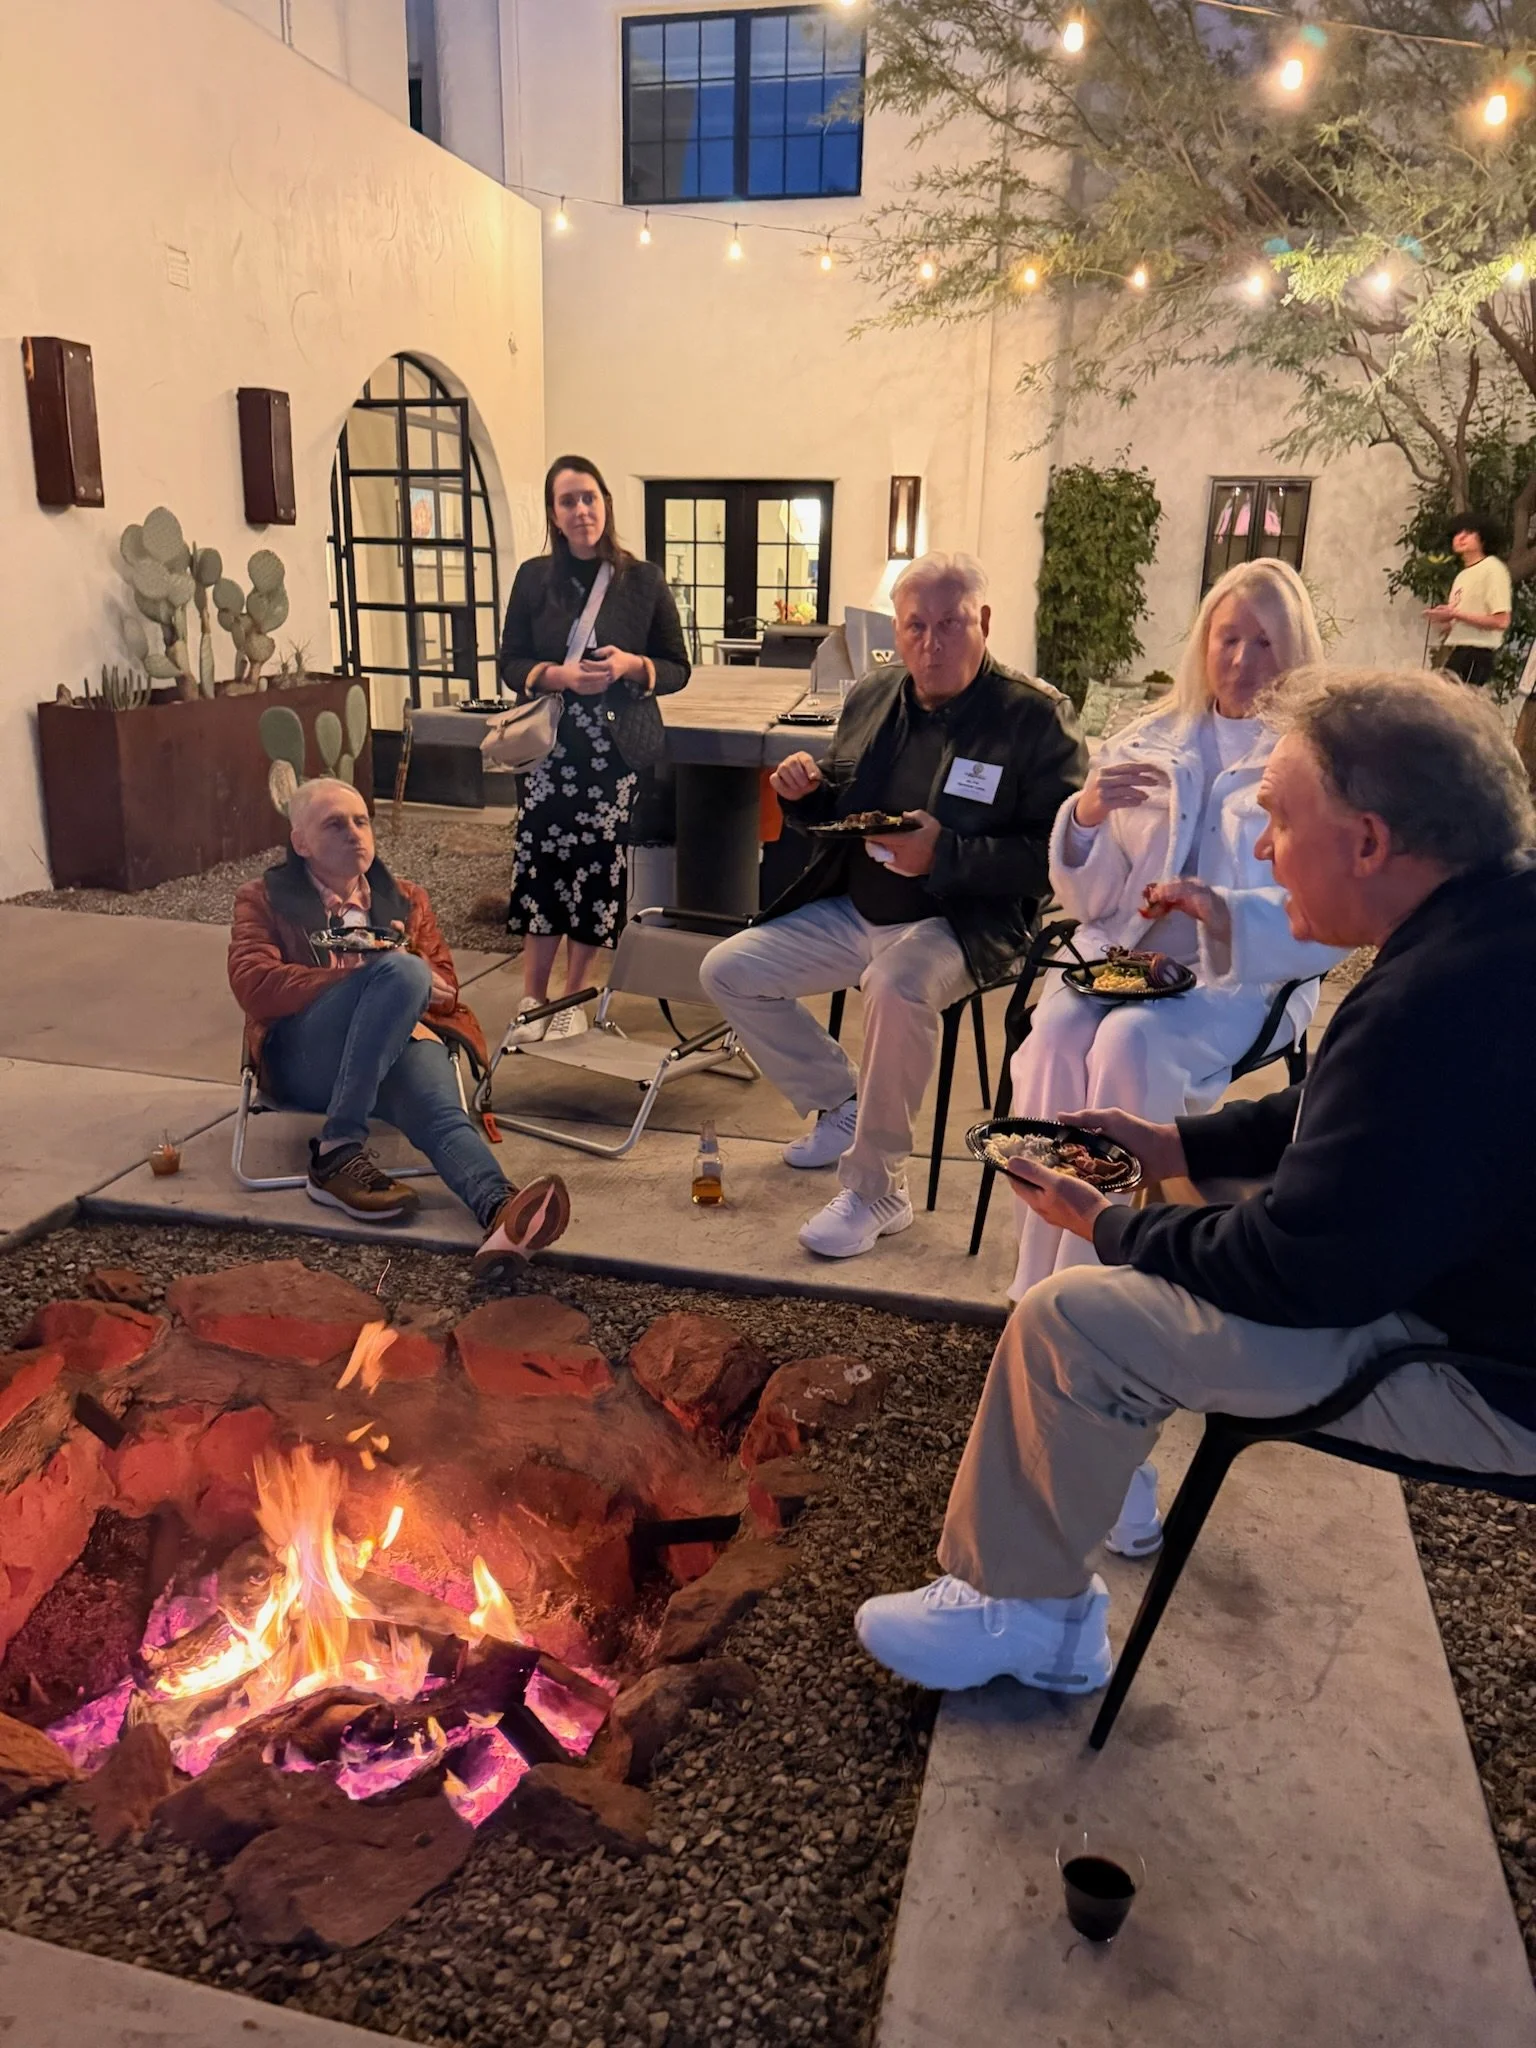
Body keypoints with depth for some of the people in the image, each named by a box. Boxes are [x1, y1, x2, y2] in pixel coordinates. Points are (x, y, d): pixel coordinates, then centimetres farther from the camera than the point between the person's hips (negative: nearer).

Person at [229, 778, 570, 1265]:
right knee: (400, 971, -33)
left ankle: (501, 1212, -64)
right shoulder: (265, 900, 18)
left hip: (398, 1046, 3)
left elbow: (444, 989, 21)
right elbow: (252, 984, -2)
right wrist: (374, 976, -12)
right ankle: (338, 1152, -35)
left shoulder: (406, 901, 28)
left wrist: (414, 974, -4)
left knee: (442, 1114, -34)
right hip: (301, 1056, -2)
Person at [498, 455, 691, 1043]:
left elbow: (677, 668, 5)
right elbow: (510, 666, 6)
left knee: (598, 872, 1)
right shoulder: (534, 578, 4)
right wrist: (558, 675, -13)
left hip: (619, 750, 0)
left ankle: (572, 999, 18)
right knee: (542, 867, -5)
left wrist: (631, 665, -15)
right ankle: (532, 998, 12)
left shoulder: (643, 579, 2)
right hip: (552, 746, 0)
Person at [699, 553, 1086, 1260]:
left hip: (959, 924, -7)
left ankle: (876, 1190, -18)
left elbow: (1055, 854, -17)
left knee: (897, 986, -38)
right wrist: (805, 790, -5)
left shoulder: (1035, 716, -11)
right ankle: (842, 1106, 17)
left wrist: (946, 854, -28)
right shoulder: (871, 697, 7)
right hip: (852, 911, 7)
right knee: (726, 971, 1)